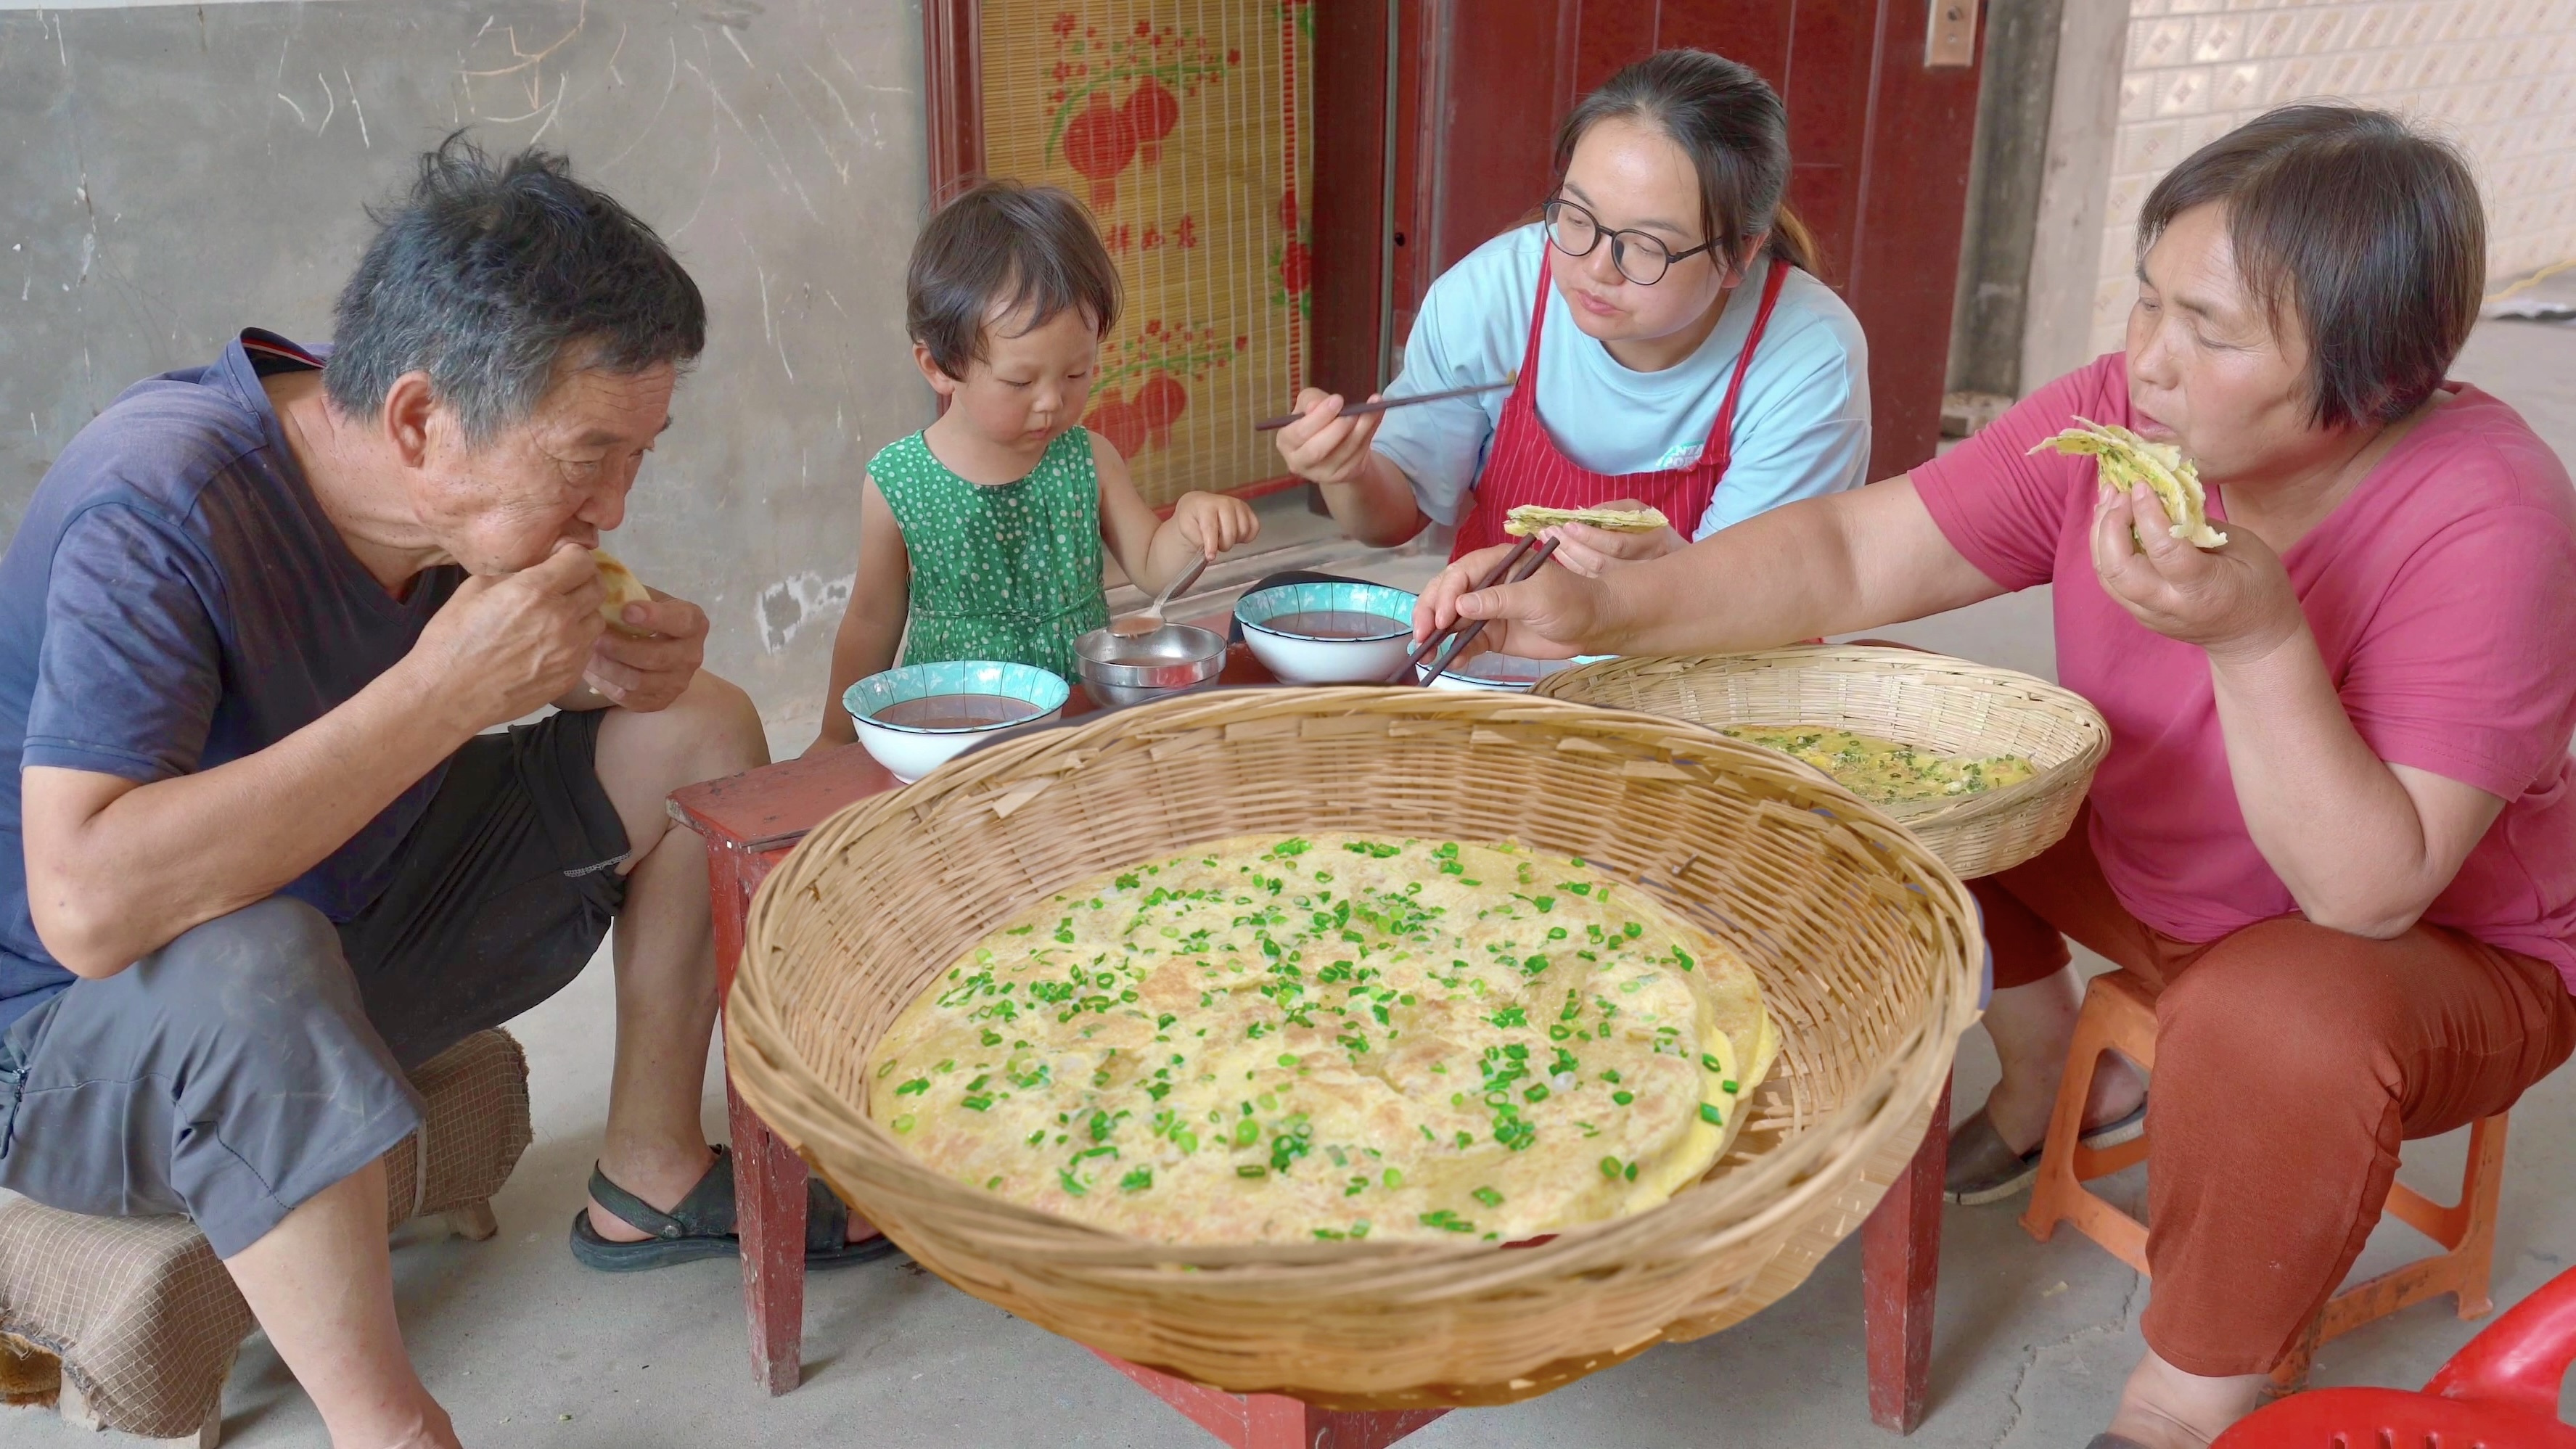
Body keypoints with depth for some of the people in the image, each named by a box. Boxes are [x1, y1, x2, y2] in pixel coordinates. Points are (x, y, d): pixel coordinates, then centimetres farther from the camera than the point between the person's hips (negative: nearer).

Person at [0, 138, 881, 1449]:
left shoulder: (469, 489, -10)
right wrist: (443, 690, -39)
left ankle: (650, 1182, 8)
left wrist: (601, 665, -15)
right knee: (255, 968, -41)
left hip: (352, 915, 7)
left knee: (701, 731, -1)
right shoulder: (157, 511, -31)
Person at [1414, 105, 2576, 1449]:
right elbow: (1848, 555, -20)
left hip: (2445, 951, -5)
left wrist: (2254, 637, -44)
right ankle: (2048, 1079, 19)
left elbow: (2369, 894, -32)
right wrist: (1607, 608, -34)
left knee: (2279, 1026, -37)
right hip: (2142, 867, 6)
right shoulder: (2120, 417, -17)